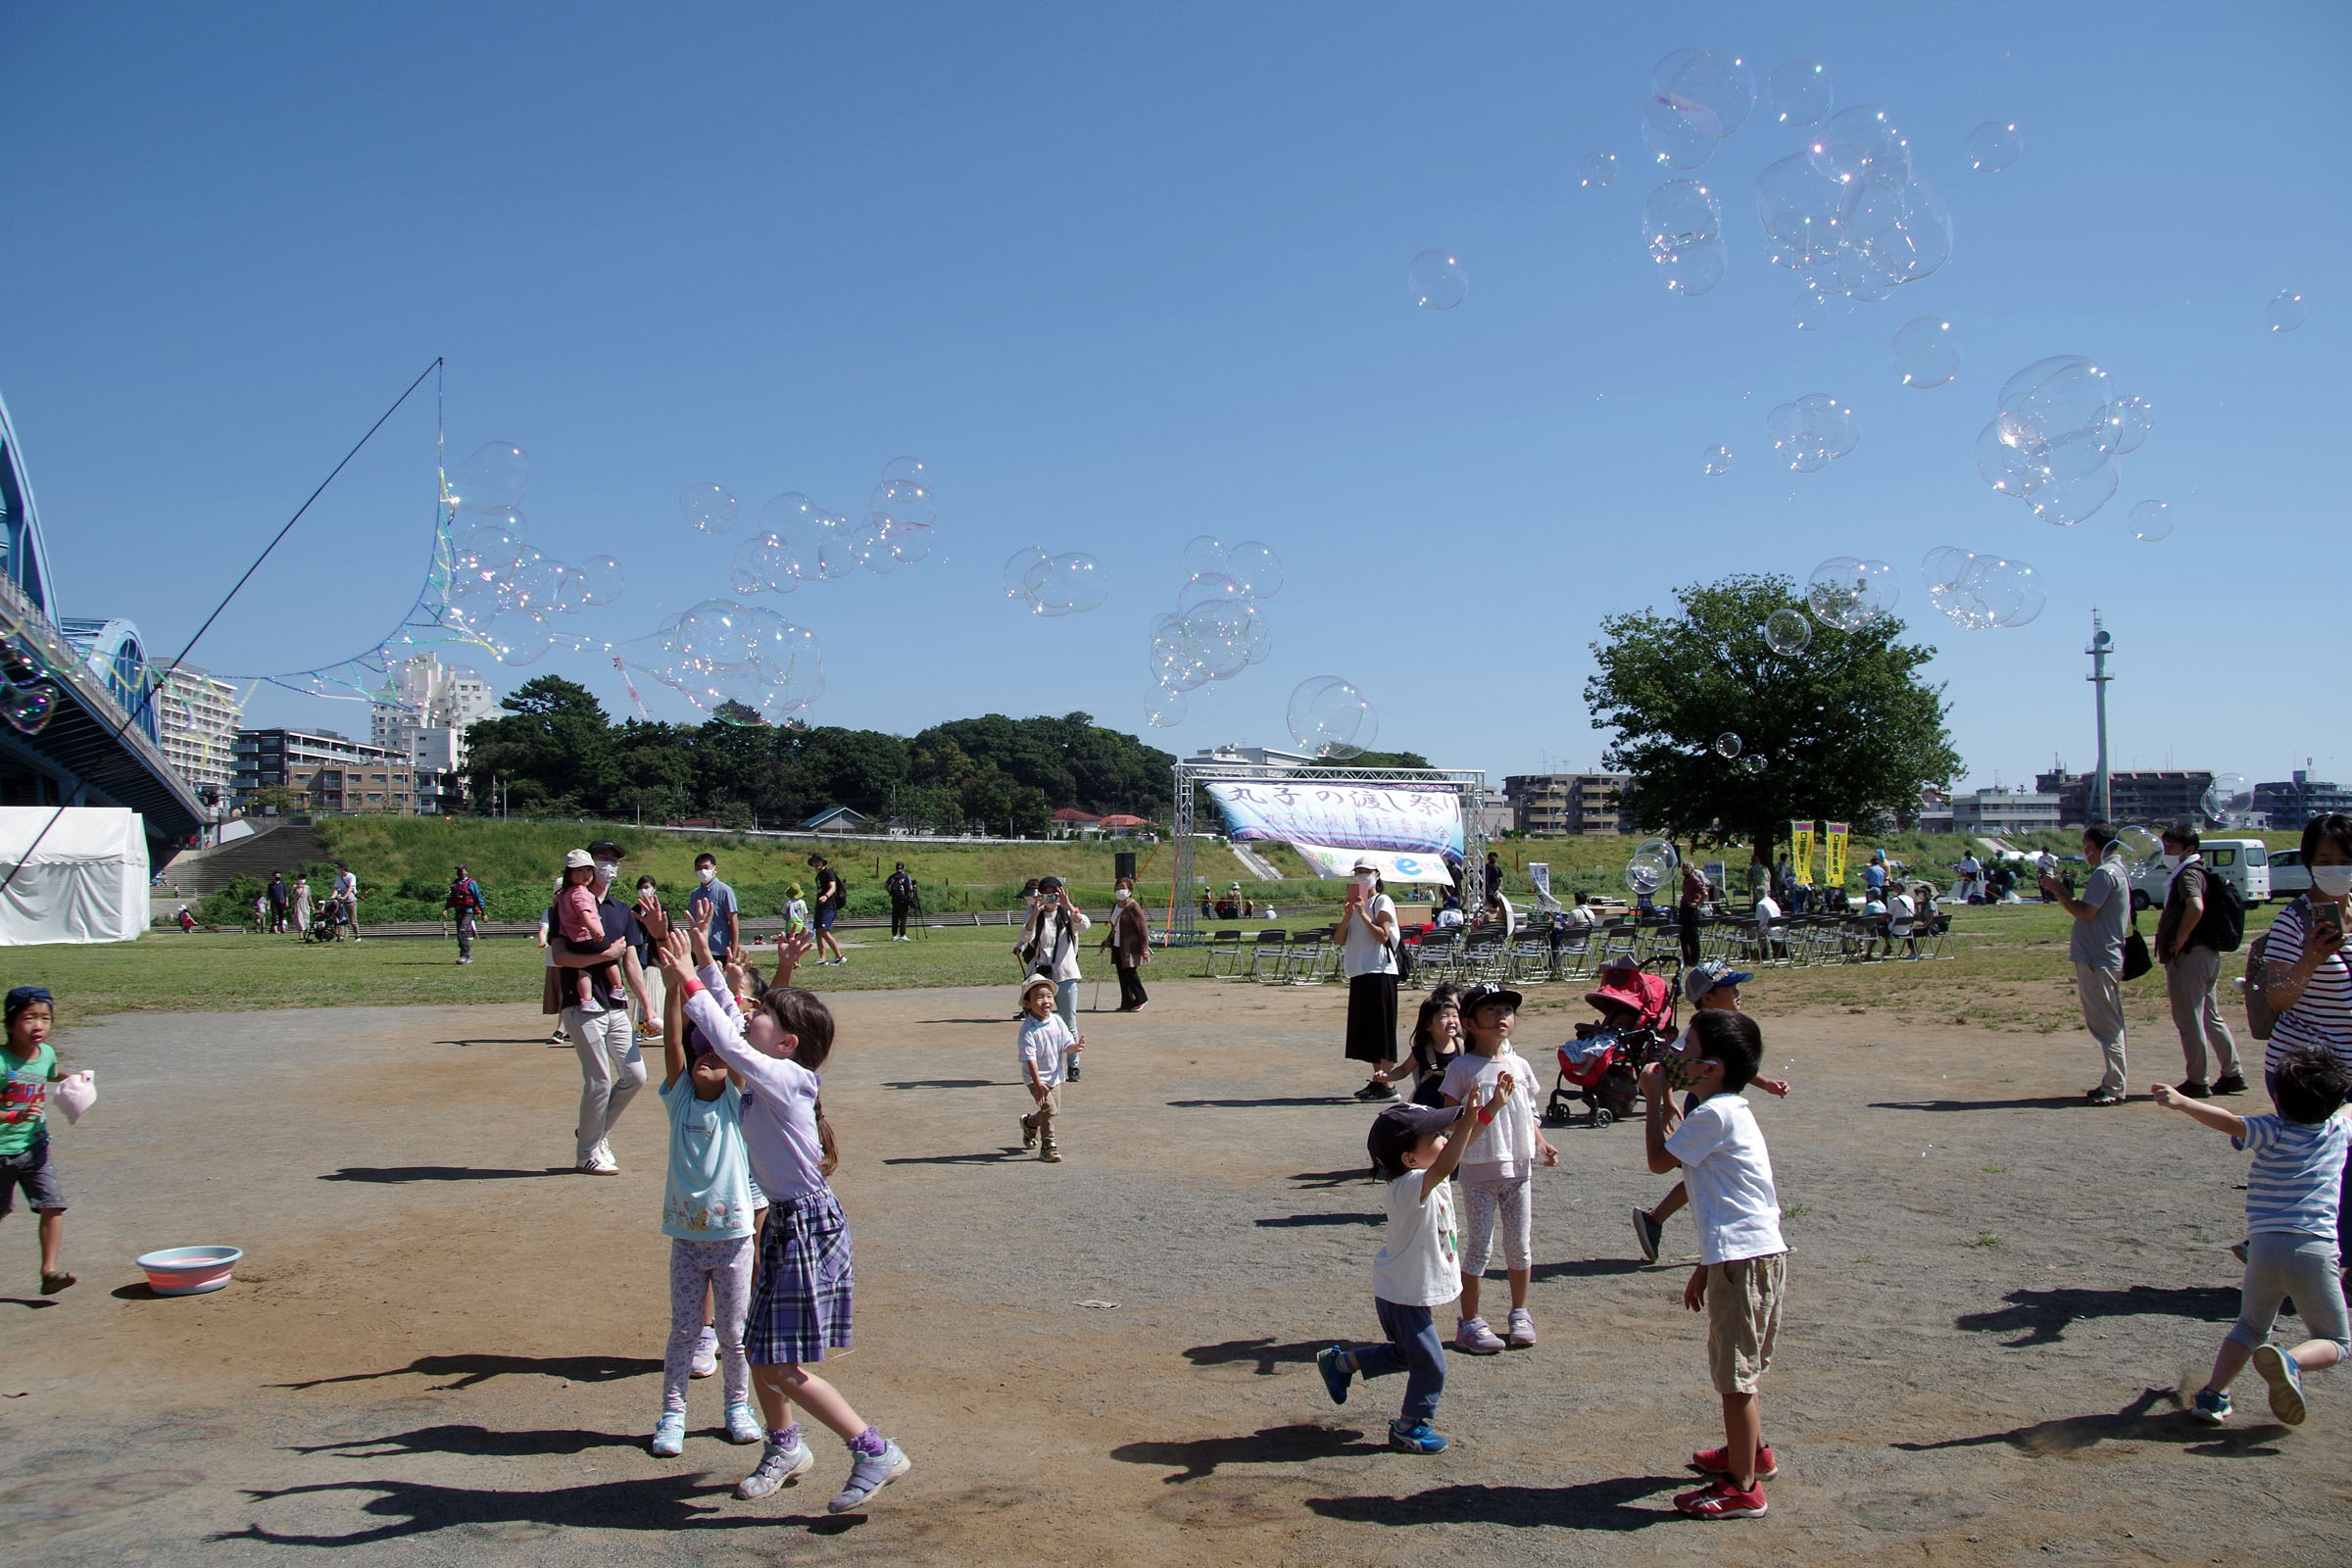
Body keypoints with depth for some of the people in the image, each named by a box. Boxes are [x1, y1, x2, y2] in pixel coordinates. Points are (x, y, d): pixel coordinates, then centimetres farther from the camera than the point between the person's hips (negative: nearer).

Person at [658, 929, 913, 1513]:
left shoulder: (784, 1078, -19)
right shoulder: (768, 1073, 5)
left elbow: (726, 1041, -29)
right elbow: (727, 1028, 14)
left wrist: (688, 981, -21)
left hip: (809, 1225, -9)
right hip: (784, 1221, 9)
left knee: (783, 1368, -7)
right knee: (760, 1352, 18)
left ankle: (875, 1452, 2)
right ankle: (784, 1448, 39)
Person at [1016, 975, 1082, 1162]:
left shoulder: (1057, 1021, -4)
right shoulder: (1028, 1029, -21)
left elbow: (1067, 1046, 0)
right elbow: (1030, 1058, -24)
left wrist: (1076, 1047, -25)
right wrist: (1038, 1084, -31)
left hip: (1055, 1076, 6)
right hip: (1036, 1078, -6)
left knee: (1054, 1111, 15)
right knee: (1049, 1108, -17)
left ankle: (1029, 1123, 45)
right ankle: (1047, 1146, -1)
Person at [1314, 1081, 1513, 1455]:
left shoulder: (1425, 1177, -2)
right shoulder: (1410, 1185, -30)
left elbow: (1460, 1144, 6)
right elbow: (1443, 1167, -50)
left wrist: (1494, 1106, -2)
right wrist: (1466, 1124, -56)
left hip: (1414, 1291, 10)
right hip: (1404, 1296, -10)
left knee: (1406, 1353, 26)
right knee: (1430, 1364, 3)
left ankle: (1340, 1363, 39)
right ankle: (1408, 1427, 21)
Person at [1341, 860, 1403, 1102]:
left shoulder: (1382, 901, -3)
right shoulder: (1354, 903, 18)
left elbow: (1383, 935, -15)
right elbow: (1340, 939, 11)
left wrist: (1363, 914, -17)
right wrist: (1346, 916, -5)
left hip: (1379, 972, -8)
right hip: (1359, 973, 8)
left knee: (1382, 1027, -8)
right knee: (1367, 1028, 9)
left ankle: (1387, 1084, -9)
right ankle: (1377, 1079, 16)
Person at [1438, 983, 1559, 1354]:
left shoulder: (1519, 1065, 7)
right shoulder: (1462, 1068, -8)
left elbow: (1527, 1113, 16)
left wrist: (1541, 1143, 2)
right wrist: (1469, 1113, -27)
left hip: (1518, 1167, 5)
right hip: (1479, 1170, -5)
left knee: (1520, 1243, 11)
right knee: (1481, 1244, -2)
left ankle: (1520, 1315, 27)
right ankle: (1469, 1322, 9)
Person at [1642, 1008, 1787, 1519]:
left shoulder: (1714, 1114, -16)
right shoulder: (1730, 1111, 16)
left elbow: (1659, 1160, -6)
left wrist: (1656, 1098, 1)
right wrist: (1706, 1266, 23)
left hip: (1742, 1259, -10)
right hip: (1762, 1251, 10)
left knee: (1734, 1375, -2)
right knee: (1738, 1369, 25)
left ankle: (1743, 1488, 5)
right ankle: (1753, 1451, 41)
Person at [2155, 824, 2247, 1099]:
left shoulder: (2188, 874, -14)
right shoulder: (2197, 872, 17)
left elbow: (2196, 907, -33)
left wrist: (2179, 940, -22)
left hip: (2188, 955, -10)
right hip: (2208, 954, 10)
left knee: (2189, 1020, -3)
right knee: (2211, 1018, 16)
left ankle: (2197, 1082, 2)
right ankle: (2233, 1074, 21)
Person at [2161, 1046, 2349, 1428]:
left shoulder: (2272, 1132, 0)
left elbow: (2231, 1123, -20)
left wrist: (2182, 1102, -29)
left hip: (2264, 1246, 0)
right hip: (2314, 1249, 0)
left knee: (2251, 1328, 22)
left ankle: (2214, 1391, 3)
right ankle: (2291, 1362, -17)